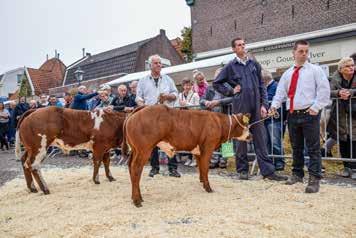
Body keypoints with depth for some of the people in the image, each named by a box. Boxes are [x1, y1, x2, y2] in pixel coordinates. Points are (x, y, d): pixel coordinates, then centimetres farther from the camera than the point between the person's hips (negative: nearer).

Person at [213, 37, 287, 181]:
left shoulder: (254, 64, 12)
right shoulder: (230, 66, 4)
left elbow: (261, 86, 11)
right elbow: (216, 83, 10)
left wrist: (264, 105, 2)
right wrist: (230, 91, 0)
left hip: (256, 107, 2)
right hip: (240, 107, -2)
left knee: (260, 138, 3)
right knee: (241, 138, 6)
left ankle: (267, 171, 7)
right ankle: (242, 170, 17)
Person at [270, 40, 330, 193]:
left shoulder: (315, 70, 4)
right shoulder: (287, 73, 17)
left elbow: (324, 90, -3)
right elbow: (280, 92, 13)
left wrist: (316, 107, -12)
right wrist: (274, 105, -3)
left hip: (310, 114, -4)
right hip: (293, 115, 5)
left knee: (313, 148, -3)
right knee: (296, 147, 14)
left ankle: (314, 179, 1)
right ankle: (297, 174, 27)